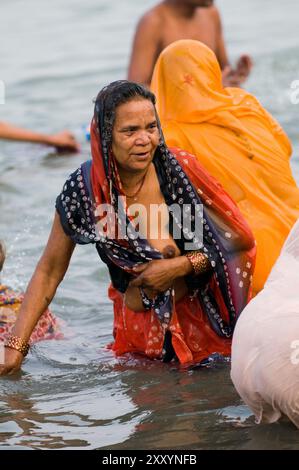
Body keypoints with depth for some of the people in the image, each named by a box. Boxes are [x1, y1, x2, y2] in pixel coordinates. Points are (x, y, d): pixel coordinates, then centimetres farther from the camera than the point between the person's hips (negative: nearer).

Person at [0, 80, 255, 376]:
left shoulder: (180, 169, -13)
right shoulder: (83, 190, -11)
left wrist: (180, 266, -17)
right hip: (138, 326, 1)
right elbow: (49, 272, -2)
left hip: (203, 315, -1)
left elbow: (240, 241, -6)